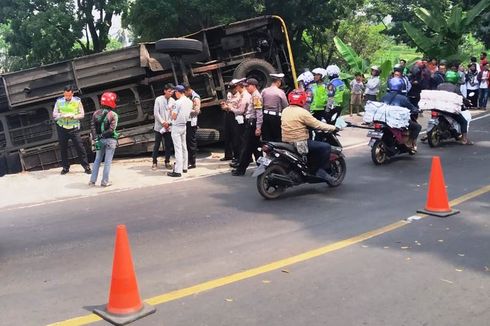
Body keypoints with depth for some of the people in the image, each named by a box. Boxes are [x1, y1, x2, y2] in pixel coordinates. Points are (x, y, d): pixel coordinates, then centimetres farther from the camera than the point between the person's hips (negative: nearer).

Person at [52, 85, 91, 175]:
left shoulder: (77, 101, -3)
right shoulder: (59, 101, 0)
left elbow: (82, 114, -2)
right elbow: (54, 115, 1)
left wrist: (73, 116, -18)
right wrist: (62, 115, -18)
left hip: (74, 128, -2)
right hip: (62, 128, 2)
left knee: (79, 147, -4)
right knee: (63, 148, 9)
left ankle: (86, 166, 4)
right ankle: (65, 167, 22)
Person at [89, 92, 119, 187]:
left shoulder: (96, 113, 4)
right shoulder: (113, 115, -11)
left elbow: (92, 126, -3)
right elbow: (111, 129, -20)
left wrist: (96, 138, -5)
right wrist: (103, 135, -13)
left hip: (100, 140, 5)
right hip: (110, 140, -5)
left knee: (97, 160, 16)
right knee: (107, 161, 2)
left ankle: (92, 180, 17)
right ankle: (105, 182, 5)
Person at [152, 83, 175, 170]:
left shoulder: (173, 101, 3)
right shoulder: (158, 99, -4)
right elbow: (156, 113, -6)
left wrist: (168, 122, -11)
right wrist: (163, 122, -12)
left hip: (168, 127, 2)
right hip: (159, 126, -2)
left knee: (168, 145, 6)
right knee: (157, 145, 3)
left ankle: (167, 162, 16)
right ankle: (154, 162, 10)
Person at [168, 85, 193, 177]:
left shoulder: (178, 102, -18)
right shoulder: (190, 101, 5)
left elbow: (174, 117, -16)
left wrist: (172, 112, 3)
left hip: (176, 127, -8)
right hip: (184, 126, 8)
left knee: (178, 148, -7)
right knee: (184, 147, 15)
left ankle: (178, 171, -6)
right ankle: (184, 167, 23)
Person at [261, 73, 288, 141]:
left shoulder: (264, 91, 2)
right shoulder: (280, 92, -9)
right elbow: (285, 106, -5)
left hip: (265, 115, 4)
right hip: (276, 117, -4)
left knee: (266, 138, 8)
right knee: (277, 137, 5)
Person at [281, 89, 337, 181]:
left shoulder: (285, 111, 7)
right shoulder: (302, 112, -15)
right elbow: (317, 124, -14)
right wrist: (333, 128, -4)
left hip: (286, 142, 9)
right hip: (300, 143, -9)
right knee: (326, 147, -3)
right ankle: (321, 171, -1)